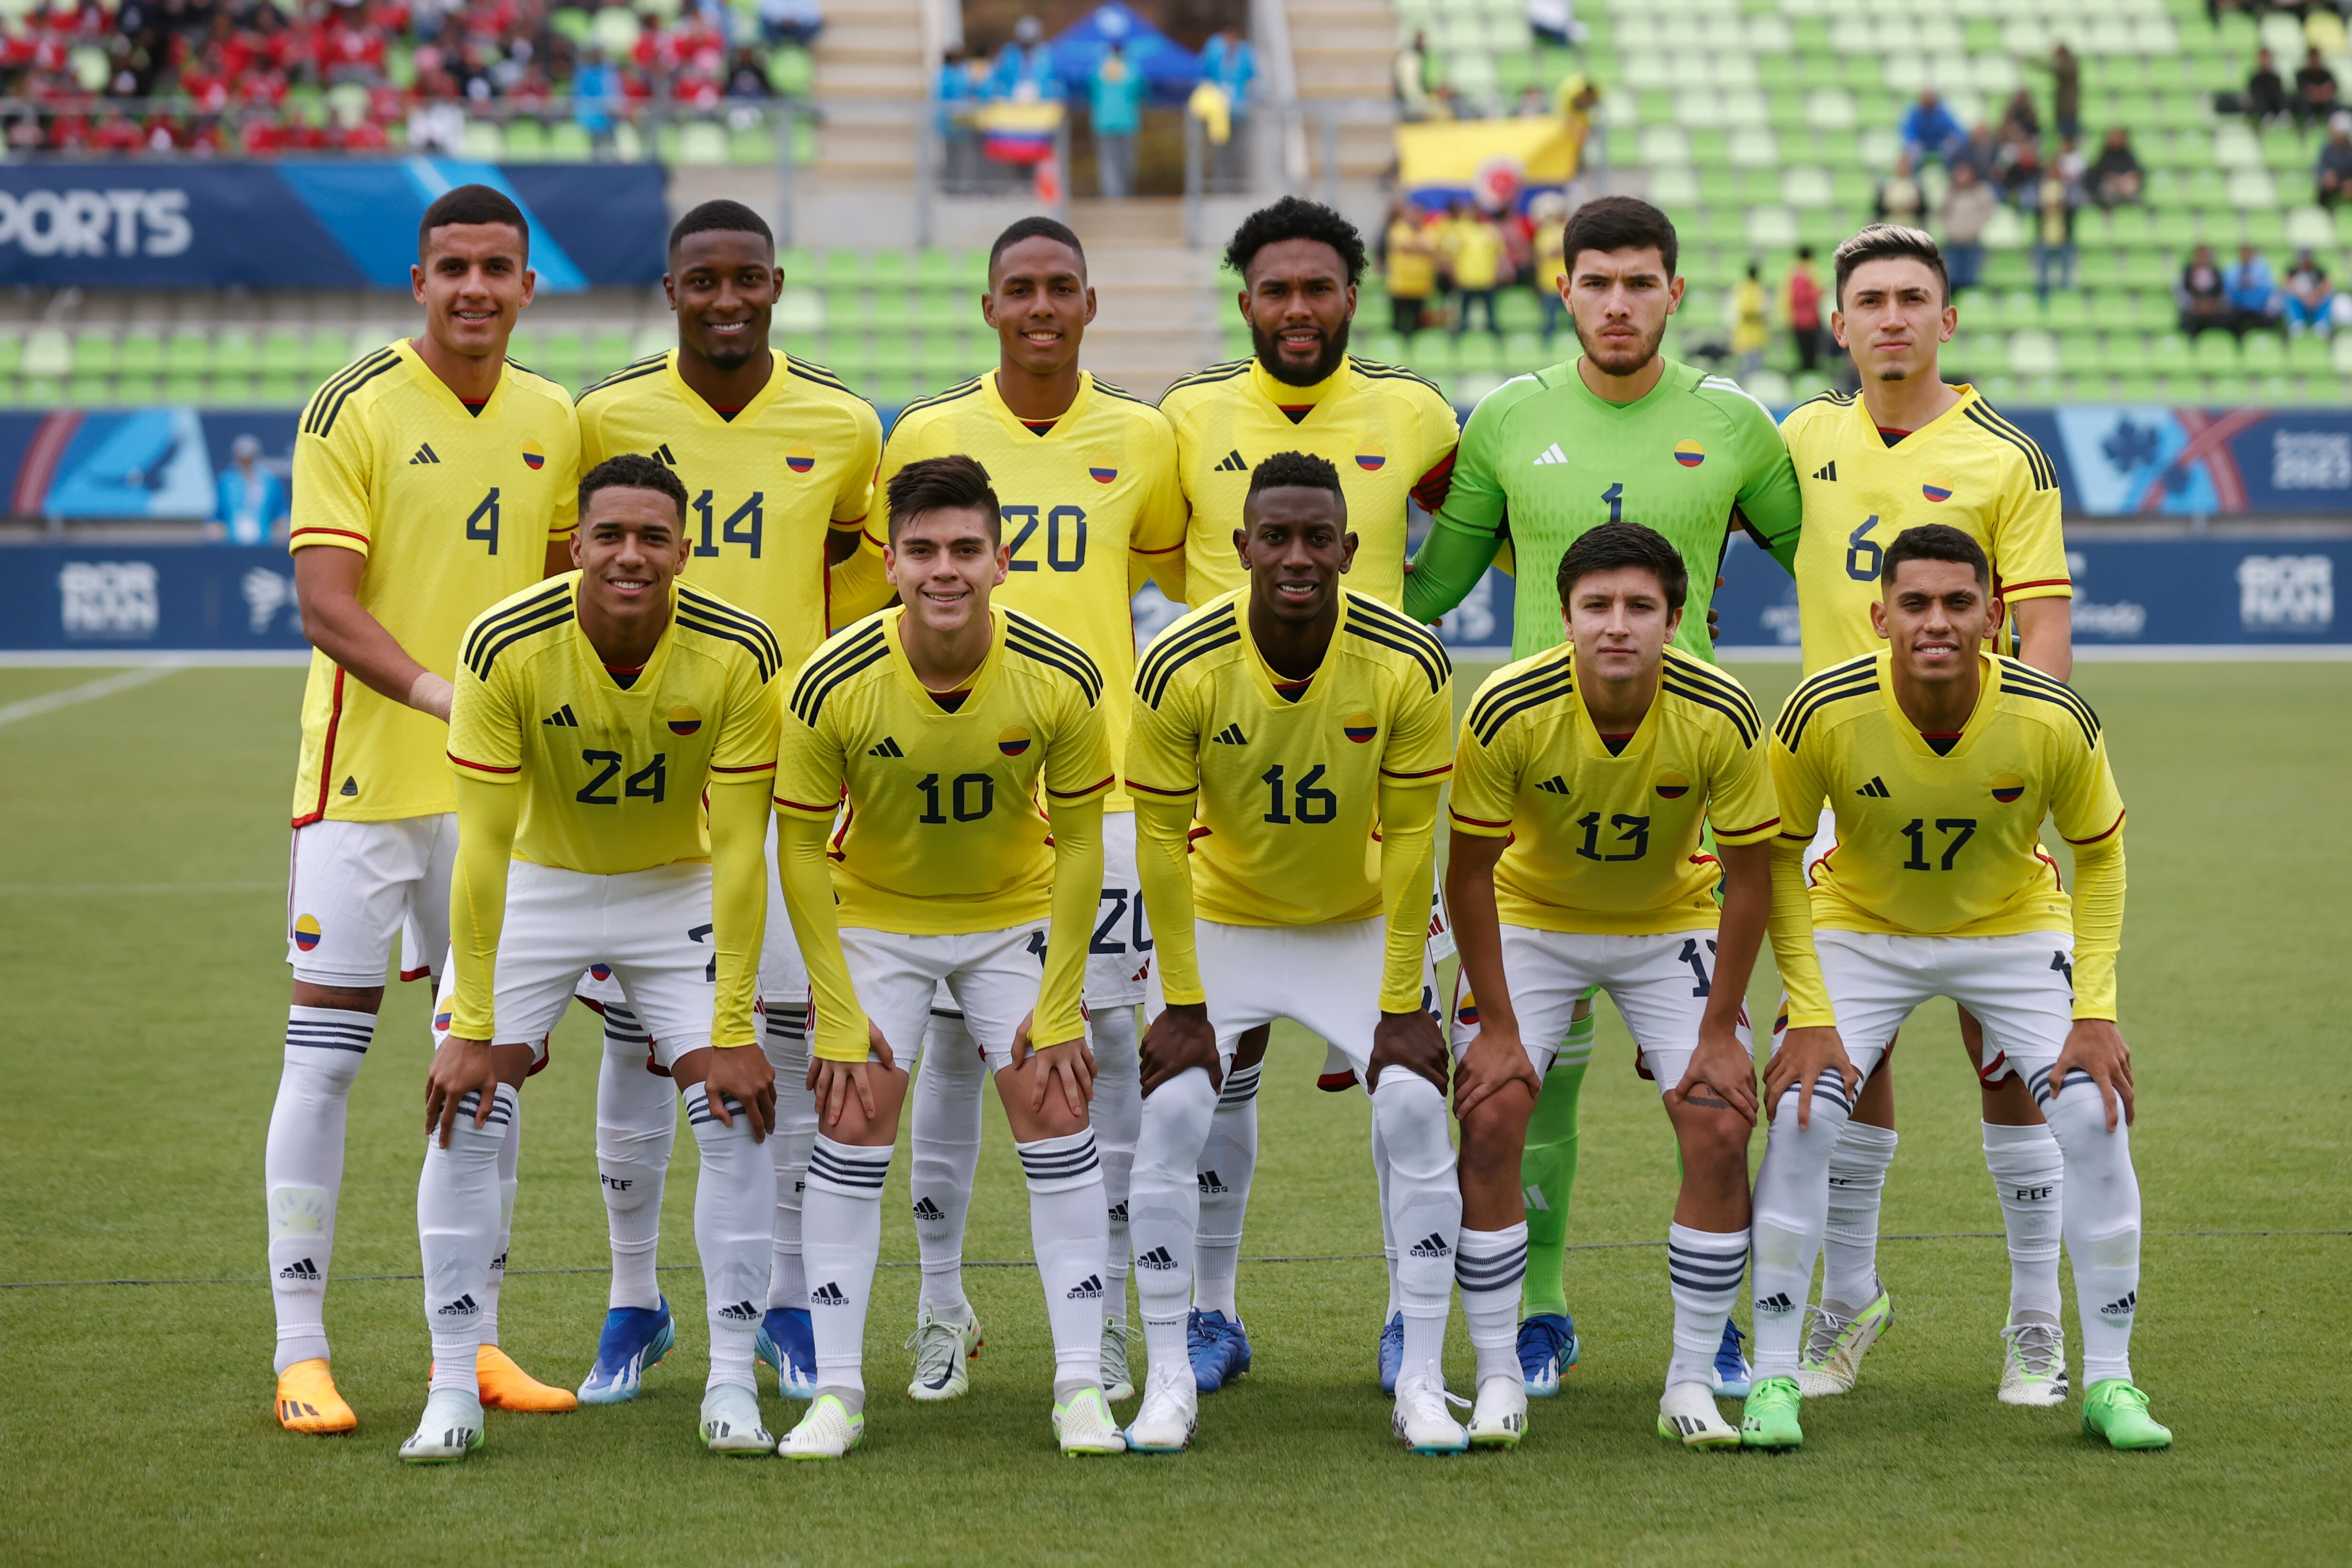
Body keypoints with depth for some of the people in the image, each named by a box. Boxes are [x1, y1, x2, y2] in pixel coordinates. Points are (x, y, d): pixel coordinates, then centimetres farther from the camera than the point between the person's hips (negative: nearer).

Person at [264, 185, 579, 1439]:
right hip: (365, 774, -5)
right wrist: (439, 689, -28)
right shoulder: (353, 410, -9)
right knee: (325, 1055, -2)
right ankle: (300, 1352, 4)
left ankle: (474, 1338, 19)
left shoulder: (551, 421, 8)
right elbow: (326, 606, -15)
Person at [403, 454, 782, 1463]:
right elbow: (484, 843, -22)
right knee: (465, 1116, -12)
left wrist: (733, 1031, -21)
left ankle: (732, 1385, 1)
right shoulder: (506, 647, -26)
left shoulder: (738, 655, -24)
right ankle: (454, 1390, -1)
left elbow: (737, 848, -20)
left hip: (677, 891, 1)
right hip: (535, 886, -1)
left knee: (739, 1116, -12)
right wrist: (472, 1028, -22)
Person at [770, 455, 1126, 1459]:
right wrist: (839, 1021, -15)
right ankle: (837, 1389, 1)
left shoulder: (1060, 679, -22)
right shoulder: (833, 686, -25)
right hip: (874, 916, -1)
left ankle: (1081, 1384, -1)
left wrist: (1059, 1009, -12)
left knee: (1054, 1111, -8)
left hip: (1017, 915, 1)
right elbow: (802, 849, -14)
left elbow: (1079, 842, -10)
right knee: (853, 1121, -8)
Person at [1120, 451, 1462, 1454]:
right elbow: (1161, 839, -13)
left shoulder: (1408, 666, -20)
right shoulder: (1181, 668, -22)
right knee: (1172, 1117, -14)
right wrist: (1183, 1003, -13)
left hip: (1361, 926, 0)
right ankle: (1168, 1380, -1)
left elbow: (1411, 838, -13)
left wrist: (1403, 1004, -13)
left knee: (1415, 1115, -14)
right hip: (1223, 922, 0)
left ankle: (1421, 1383, -3)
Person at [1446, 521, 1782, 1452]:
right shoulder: (1507, 711, -27)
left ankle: (1692, 1383, 0)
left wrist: (1719, 1032, -14)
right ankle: (1499, 1382, -2)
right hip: (1531, 919, -1)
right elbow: (1470, 870, -16)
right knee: (1489, 1123, -15)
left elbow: (1748, 875, -14)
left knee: (1720, 1129, -14)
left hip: (1671, 927, 1)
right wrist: (1497, 1025, -16)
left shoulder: (1721, 717, -26)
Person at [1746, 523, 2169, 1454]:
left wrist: (2096, 1010, -14)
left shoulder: (2055, 721, -25)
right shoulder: (1823, 714, -27)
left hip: (2016, 929, 1)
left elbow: (2100, 852, -7)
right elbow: (1776, 855, -11)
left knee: (2095, 1117, -14)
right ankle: (1774, 1378, -5)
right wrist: (1809, 1015, -16)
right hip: (1860, 928, 0)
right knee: (1800, 1118, -18)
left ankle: (2109, 1381, 0)